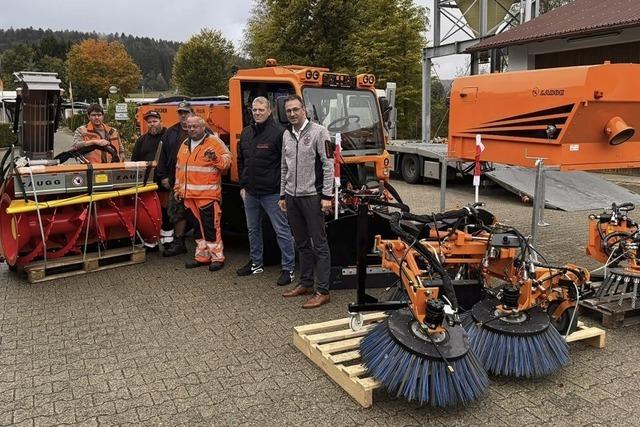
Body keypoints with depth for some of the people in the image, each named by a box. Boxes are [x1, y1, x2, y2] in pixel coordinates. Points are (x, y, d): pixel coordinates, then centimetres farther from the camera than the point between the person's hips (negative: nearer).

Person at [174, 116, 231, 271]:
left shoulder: (214, 141, -3)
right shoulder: (185, 145, 18)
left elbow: (227, 160, -7)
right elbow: (179, 167, 25)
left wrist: (215, 158, -25)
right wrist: (178, 188, 23)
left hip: (208, 194, -7)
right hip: (189, 195, 7)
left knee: (211, 226, -6)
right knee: (198, 226, 14)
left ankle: (217, 257, 3)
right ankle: (202, 256, 24)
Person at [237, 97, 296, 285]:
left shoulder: (278, 132, -11)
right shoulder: (246, 133, 11)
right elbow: (241, 161, 19)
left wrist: (283, 189, -13)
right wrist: (243, 185, 15)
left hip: (272, 193, -7)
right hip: (250, 192, 7)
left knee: (282, 231, -2)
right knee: (253, 229, 18)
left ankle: (288, 269, 6)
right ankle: (255, 263, 34)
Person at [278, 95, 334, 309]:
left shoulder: (319, 132, -6)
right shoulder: (286, 135, 14)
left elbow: (328, 165, -10)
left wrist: (327, 196, -14)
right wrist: (282, 195, 17)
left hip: (312, 196, -6)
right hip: (292, 198, 7)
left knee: (319, 245, -2)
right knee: (302, 244, 15)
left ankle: (322, 291, 3)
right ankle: (306, 283, 27)